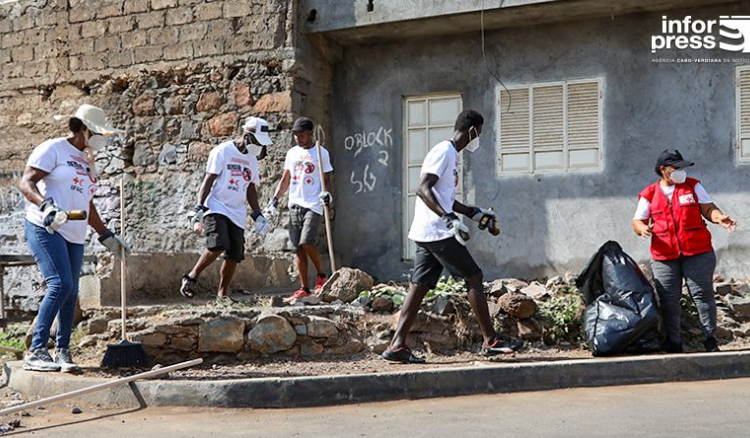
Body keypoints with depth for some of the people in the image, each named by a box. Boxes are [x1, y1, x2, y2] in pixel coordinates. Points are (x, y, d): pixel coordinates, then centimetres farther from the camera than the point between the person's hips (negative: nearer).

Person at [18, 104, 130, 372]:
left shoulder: (86, 161, 21)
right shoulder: (53, 149, -2)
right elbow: (25, 183, -11)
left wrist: (106, 236, 26)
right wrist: (46, 206, -29)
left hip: (75, 236, 8)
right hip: (45, 229, -8)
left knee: (71, 293, 4)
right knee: (60, 285, -19)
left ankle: (62, 351, 14)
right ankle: (35, 352, -15)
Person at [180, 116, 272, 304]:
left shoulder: (252, 160, 17)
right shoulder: (223, 151, -4)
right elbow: (209, 180, -8)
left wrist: (257, 215, 19)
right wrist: (199, 208, -15)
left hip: (237, 214, 7)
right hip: (216, 209, -7)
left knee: (235, 255, -1)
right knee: (218, 246, -25)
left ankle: (222, 293, 11)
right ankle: (192, 277, -7)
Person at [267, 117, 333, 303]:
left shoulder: (321, 153, 0)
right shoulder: (292, 153, 14)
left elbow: (327, 178, 1)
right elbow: (285, 180, 19)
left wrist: (327, 192, -18)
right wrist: (275, 199, 10)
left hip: (313, 206, -5)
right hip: (294, 205, 5)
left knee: (306, 242, -20)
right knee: (299, 249, 3)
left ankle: (321, 276, 2)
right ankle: (304, 289, 7)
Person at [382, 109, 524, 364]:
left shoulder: (451, 154, 20)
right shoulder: (443, 152, -11)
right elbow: (423, 189, -21)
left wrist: (475, 213, 30)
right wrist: (450, 219, -29)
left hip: (425, 235, 10)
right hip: (438, 233, -10)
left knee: (420, 286, 6)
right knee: (474, 278, -2)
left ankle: (397, 346, 3)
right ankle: (491, 341, 4)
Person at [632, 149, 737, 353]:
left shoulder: (693, 186, 9)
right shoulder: (649, 194, 6)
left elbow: (707, 208, 6)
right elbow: (637, 221, 8)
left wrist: (719, 217, -16)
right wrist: (642, 228, -15)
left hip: (697, 253, 0)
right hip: (664, 257, 0)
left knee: (703, 294, 0)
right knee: (668, 301, 2)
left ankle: (710, 338, 12)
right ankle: (673, 342, 13)